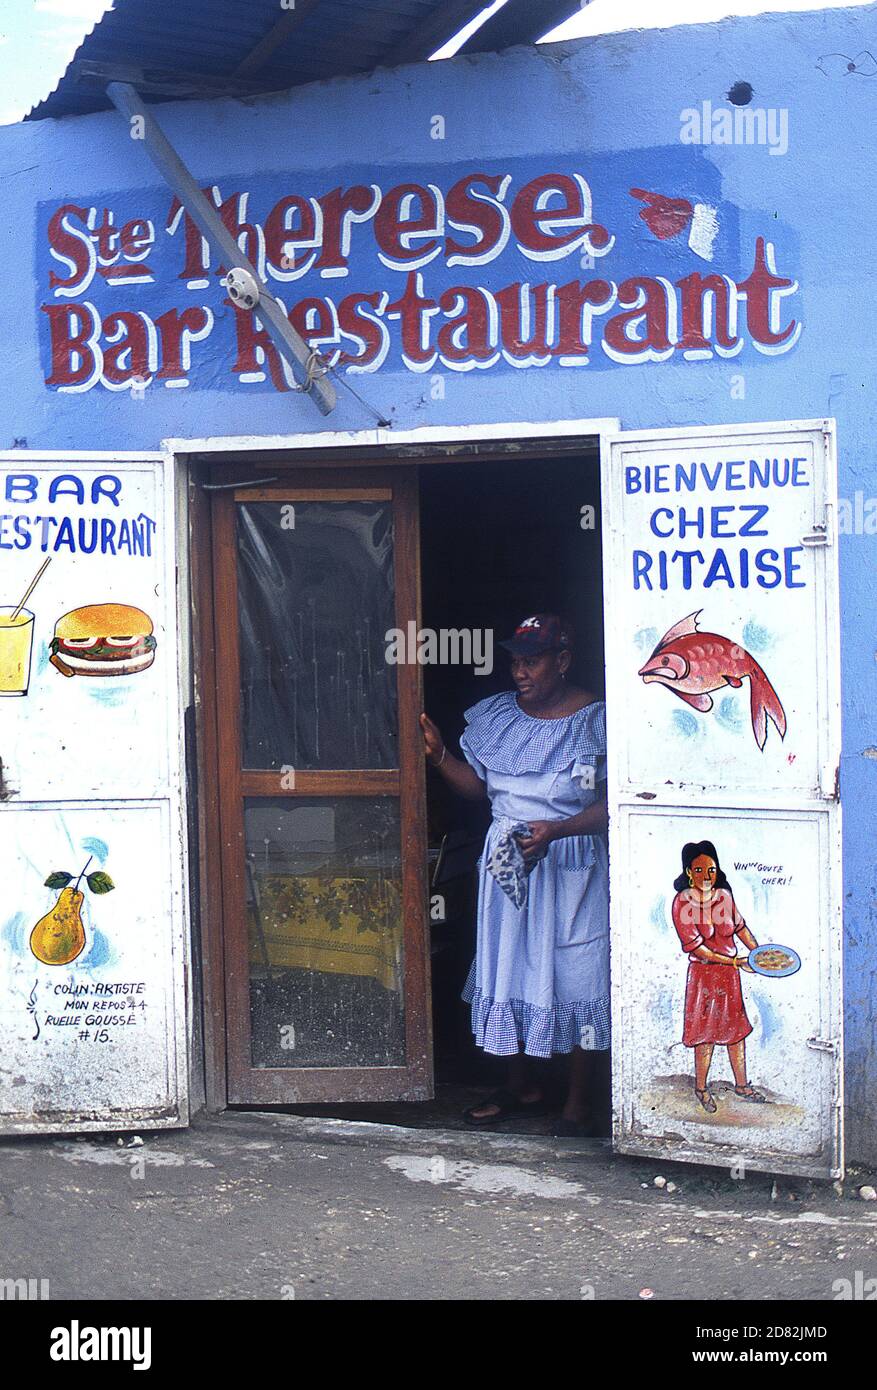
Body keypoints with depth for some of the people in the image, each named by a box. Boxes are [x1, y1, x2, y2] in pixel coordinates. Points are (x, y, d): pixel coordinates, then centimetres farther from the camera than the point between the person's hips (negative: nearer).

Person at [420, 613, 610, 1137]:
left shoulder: (596, 720, -10)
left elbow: (612, 804, -12)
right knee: (506, 971, 12)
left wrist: (556, 830, -24)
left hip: (573, 868, -5)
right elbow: (477, 785, 11)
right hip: (507, 862, 5)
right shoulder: (495, 715, 6)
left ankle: (581, 1103, 15)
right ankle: (523, 1085, 30)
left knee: (579, 979, 0)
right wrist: (439, 755, -4)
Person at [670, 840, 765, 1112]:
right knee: (706, 1032, 5)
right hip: (703, 974, -5)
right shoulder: (682, 903, -17)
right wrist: (735, 961, -20)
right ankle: (701, 1088, 23)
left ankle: (741, 1085, 30)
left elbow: (739, 926, 14)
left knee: (737, 1028, 14)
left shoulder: (724, 895, -3)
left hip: (730, 972, 5)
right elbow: (696, 947, -19)